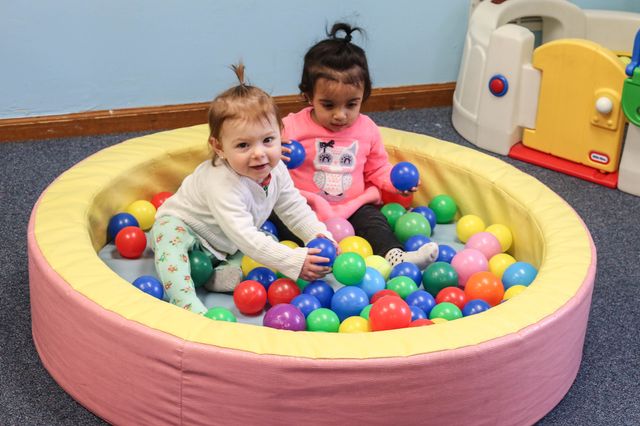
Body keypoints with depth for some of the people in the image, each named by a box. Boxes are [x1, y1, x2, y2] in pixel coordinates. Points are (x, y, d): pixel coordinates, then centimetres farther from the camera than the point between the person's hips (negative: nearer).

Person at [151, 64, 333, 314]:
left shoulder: (276, 170, -18)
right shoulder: (223, 185, -42)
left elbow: (294, 208, -2)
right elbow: (245, 238, -47)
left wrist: (319, 235, -19)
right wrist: (294, 261, -52)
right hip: (181, 223, -8)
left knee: (269, 239, -7)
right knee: (169, 238, -37)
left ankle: (223, 275, -20)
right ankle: (186, 303, -47)